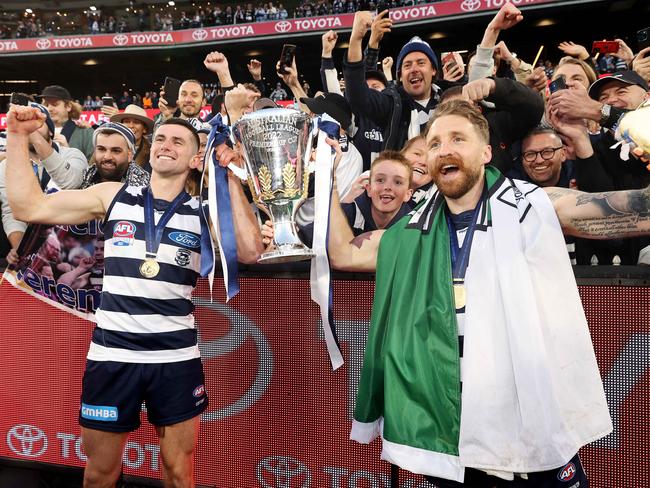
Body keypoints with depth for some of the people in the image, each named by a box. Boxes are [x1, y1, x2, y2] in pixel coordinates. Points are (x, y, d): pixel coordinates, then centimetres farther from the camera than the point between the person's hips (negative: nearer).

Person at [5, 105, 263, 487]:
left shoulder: (203, 212, 1)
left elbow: (249, 251, -16)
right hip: (112, 355, 1)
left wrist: (231, 178, -14)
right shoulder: (114, 196, 4)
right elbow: (29, 207, 4)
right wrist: (18, 137, -1)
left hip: (177, 359, 0)